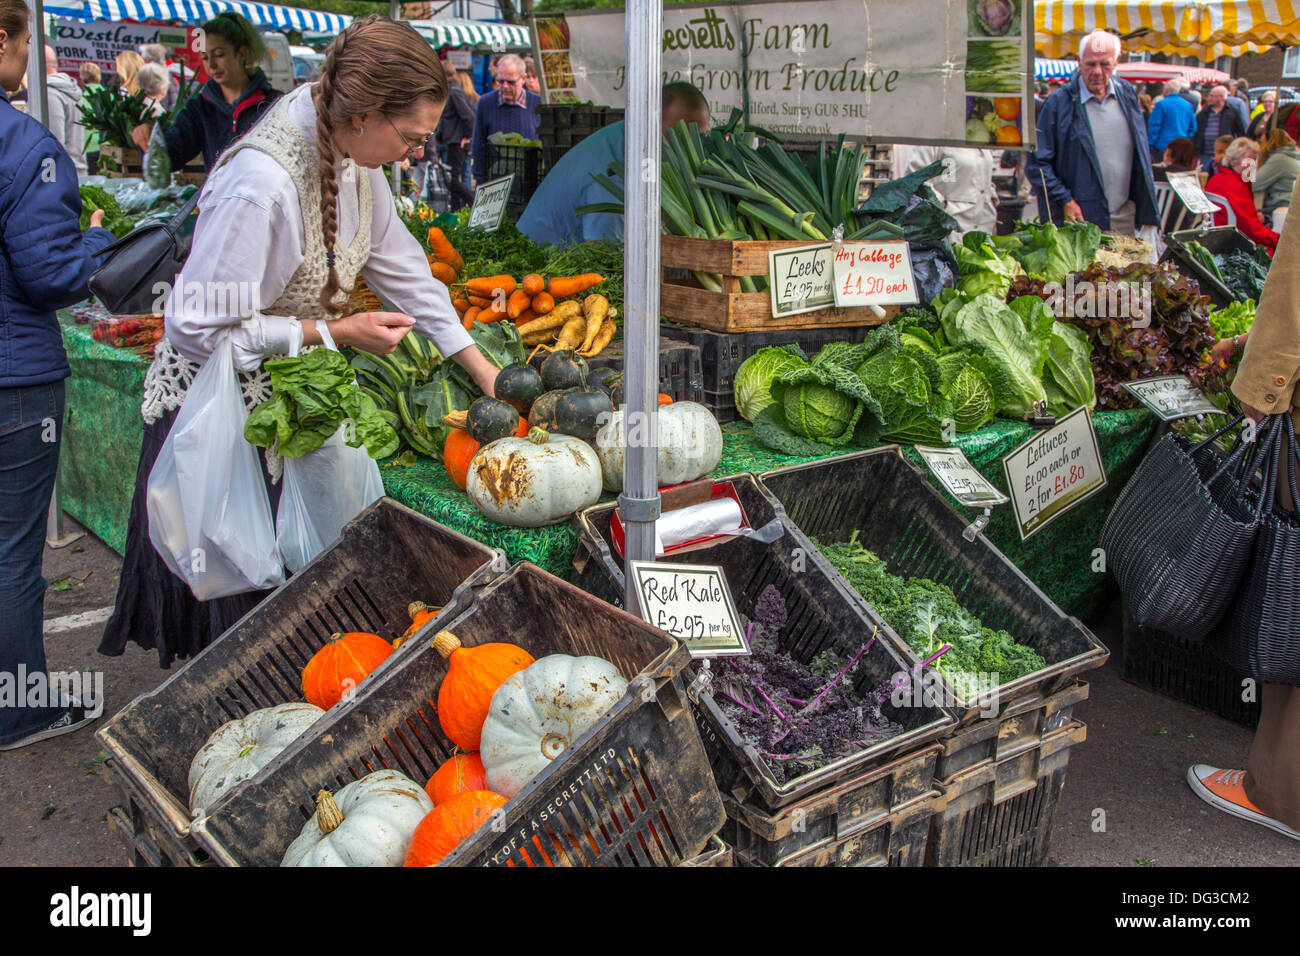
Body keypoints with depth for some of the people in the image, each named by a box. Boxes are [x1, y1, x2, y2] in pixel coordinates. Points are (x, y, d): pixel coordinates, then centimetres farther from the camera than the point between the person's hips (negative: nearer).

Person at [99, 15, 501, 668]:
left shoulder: (347, 150, -4)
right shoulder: (260, 182, -31)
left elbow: (400, 266, 7)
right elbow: (201, 330, -26)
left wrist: (482, 368, 6)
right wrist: (337, 331, -22)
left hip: (290, 394, 8)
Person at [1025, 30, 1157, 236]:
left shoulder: (1127, 94, 9)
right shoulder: (1059, 102, -6)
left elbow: (1141, 156, 18)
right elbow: (1037, 163, -6)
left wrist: (1146, 210, 12)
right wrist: (1064, 201, -15)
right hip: (1077, 219, -5)